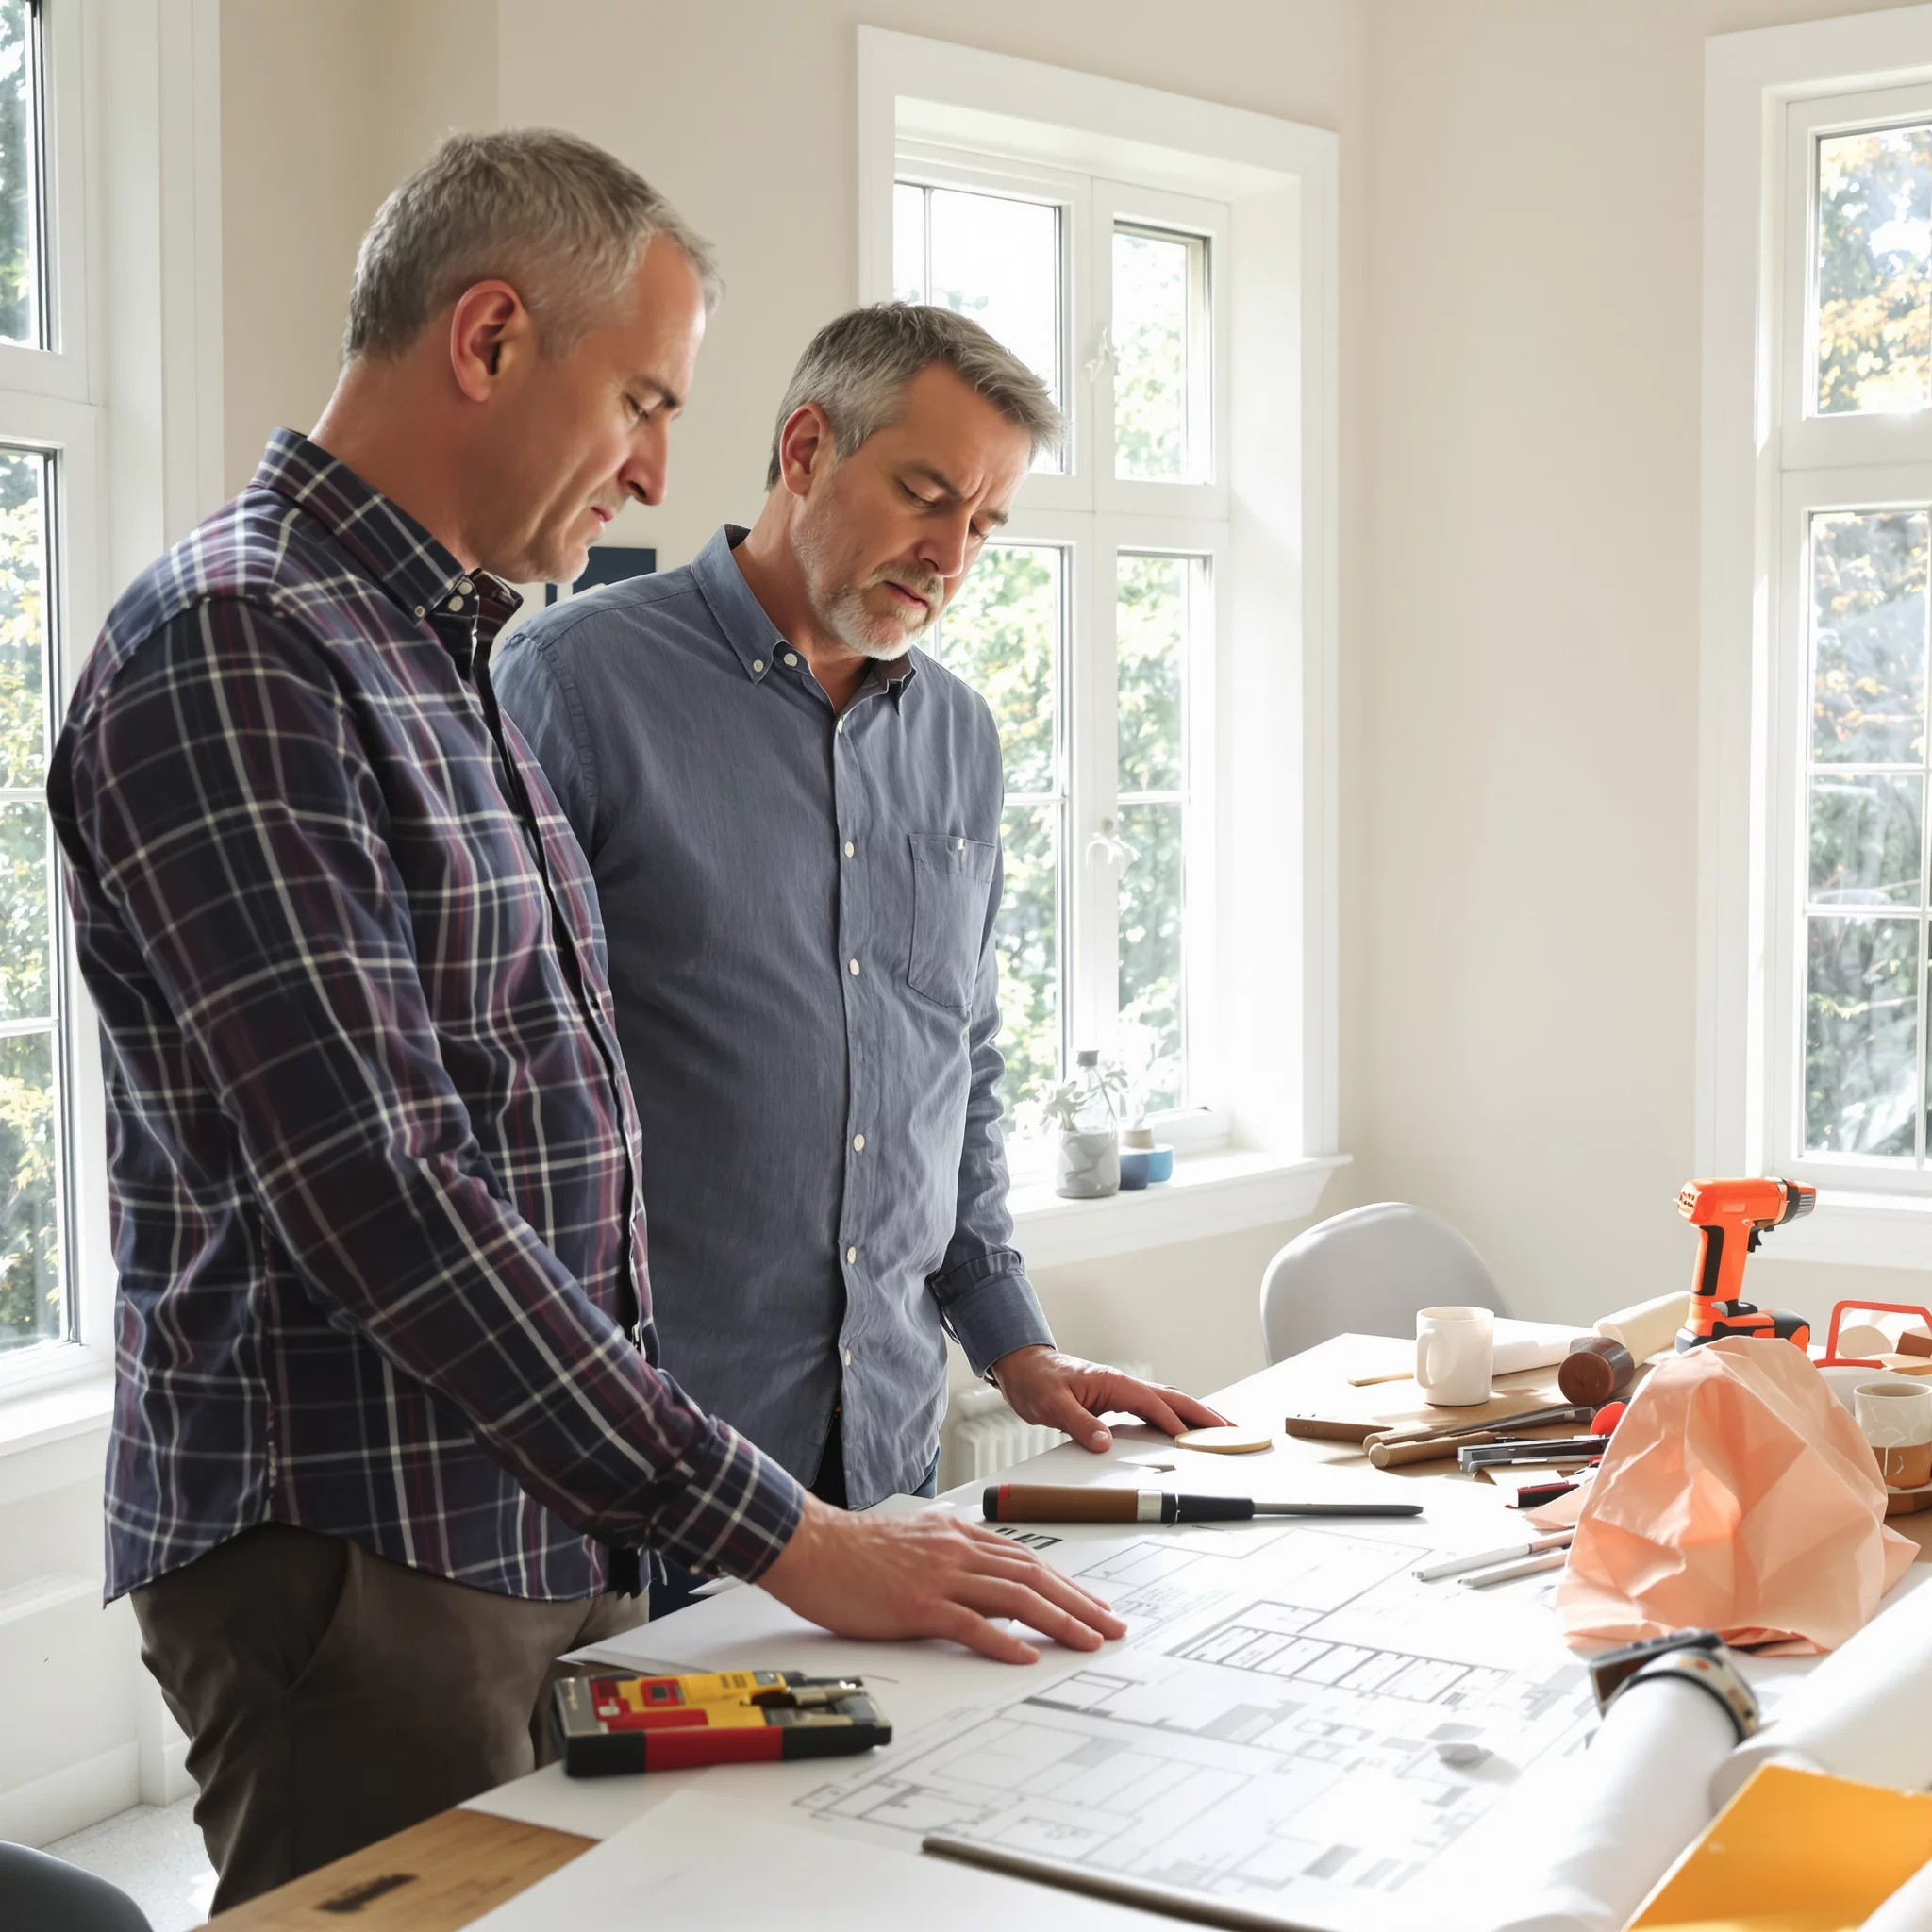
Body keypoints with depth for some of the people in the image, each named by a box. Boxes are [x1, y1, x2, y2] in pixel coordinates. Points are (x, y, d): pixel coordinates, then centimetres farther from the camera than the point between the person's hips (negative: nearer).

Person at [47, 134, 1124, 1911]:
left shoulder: (447, 664, 14)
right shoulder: (239, 654, -17)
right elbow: (383, 1199, -24)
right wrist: (785, 1540, -21)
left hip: (554, 1544, 9)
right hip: (359, 1565, -9)